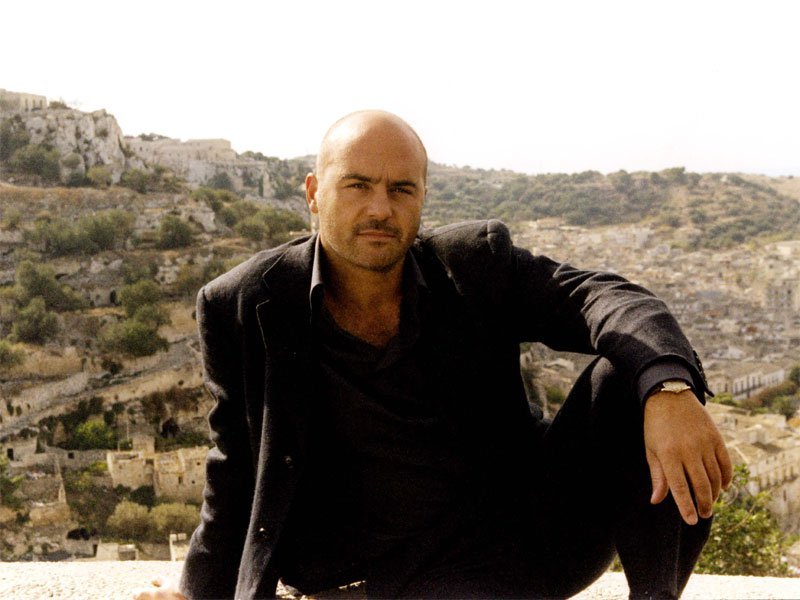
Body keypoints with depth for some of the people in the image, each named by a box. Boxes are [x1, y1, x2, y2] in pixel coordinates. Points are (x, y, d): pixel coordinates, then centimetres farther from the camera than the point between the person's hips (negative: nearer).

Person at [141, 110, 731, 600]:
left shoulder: (477, 259, -3)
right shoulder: (244, 308, -5)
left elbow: (599, 297, -15)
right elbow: (237, 466, 6)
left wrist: (668, 391, -37)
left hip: (546, 525, 3)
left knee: (629, 375, -20)